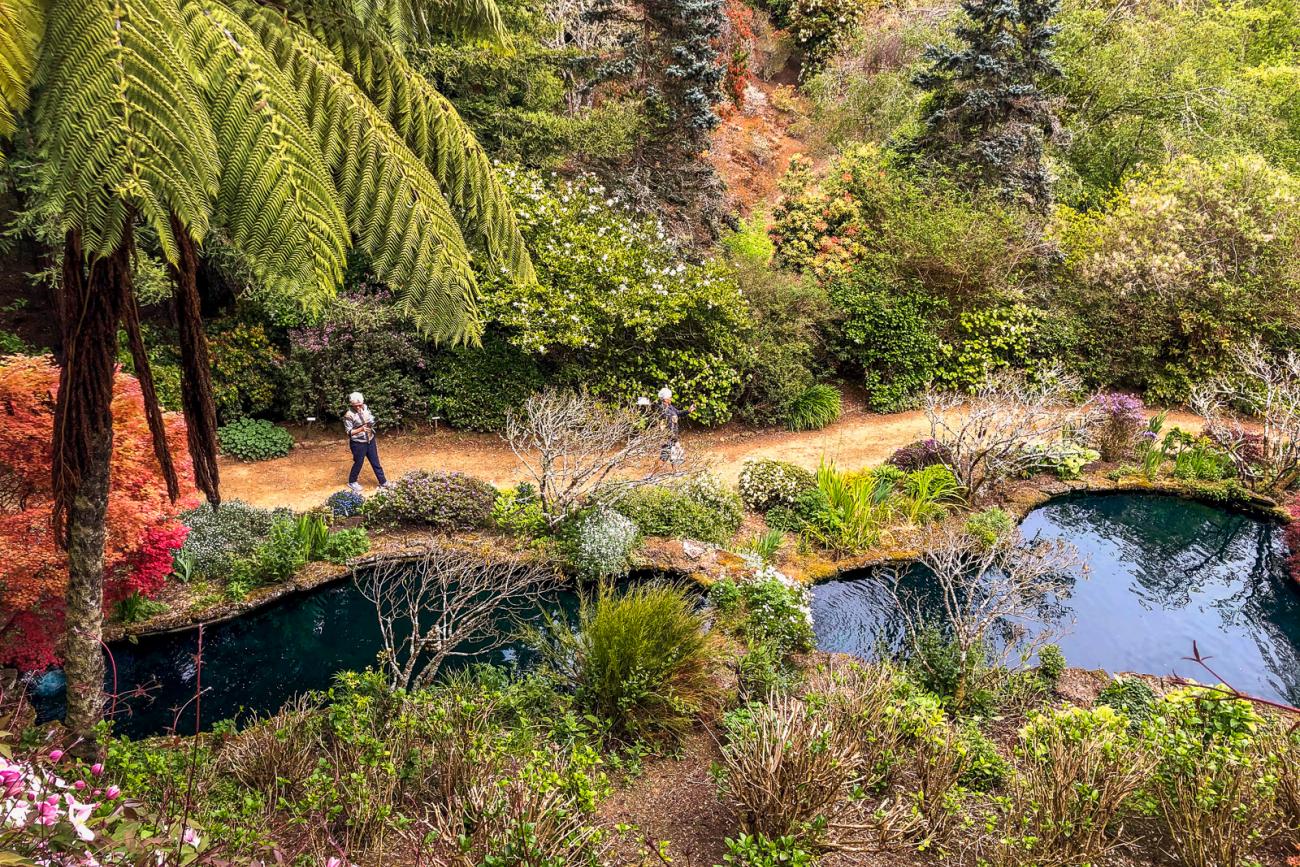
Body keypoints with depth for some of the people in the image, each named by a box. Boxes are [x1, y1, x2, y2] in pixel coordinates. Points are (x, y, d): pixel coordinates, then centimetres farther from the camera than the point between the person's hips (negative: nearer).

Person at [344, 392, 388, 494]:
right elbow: (349, 432, -20)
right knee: (358, 463, 11)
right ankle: (352, 482, 34)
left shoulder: (366, 408, -3)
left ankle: (383, 482, 26)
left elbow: (372, 421, 12)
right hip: (358, 443, -5)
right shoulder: (349, 415, -20)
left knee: (375, 462, 15)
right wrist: (361, 429, -34)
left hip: (370, 441, 5)